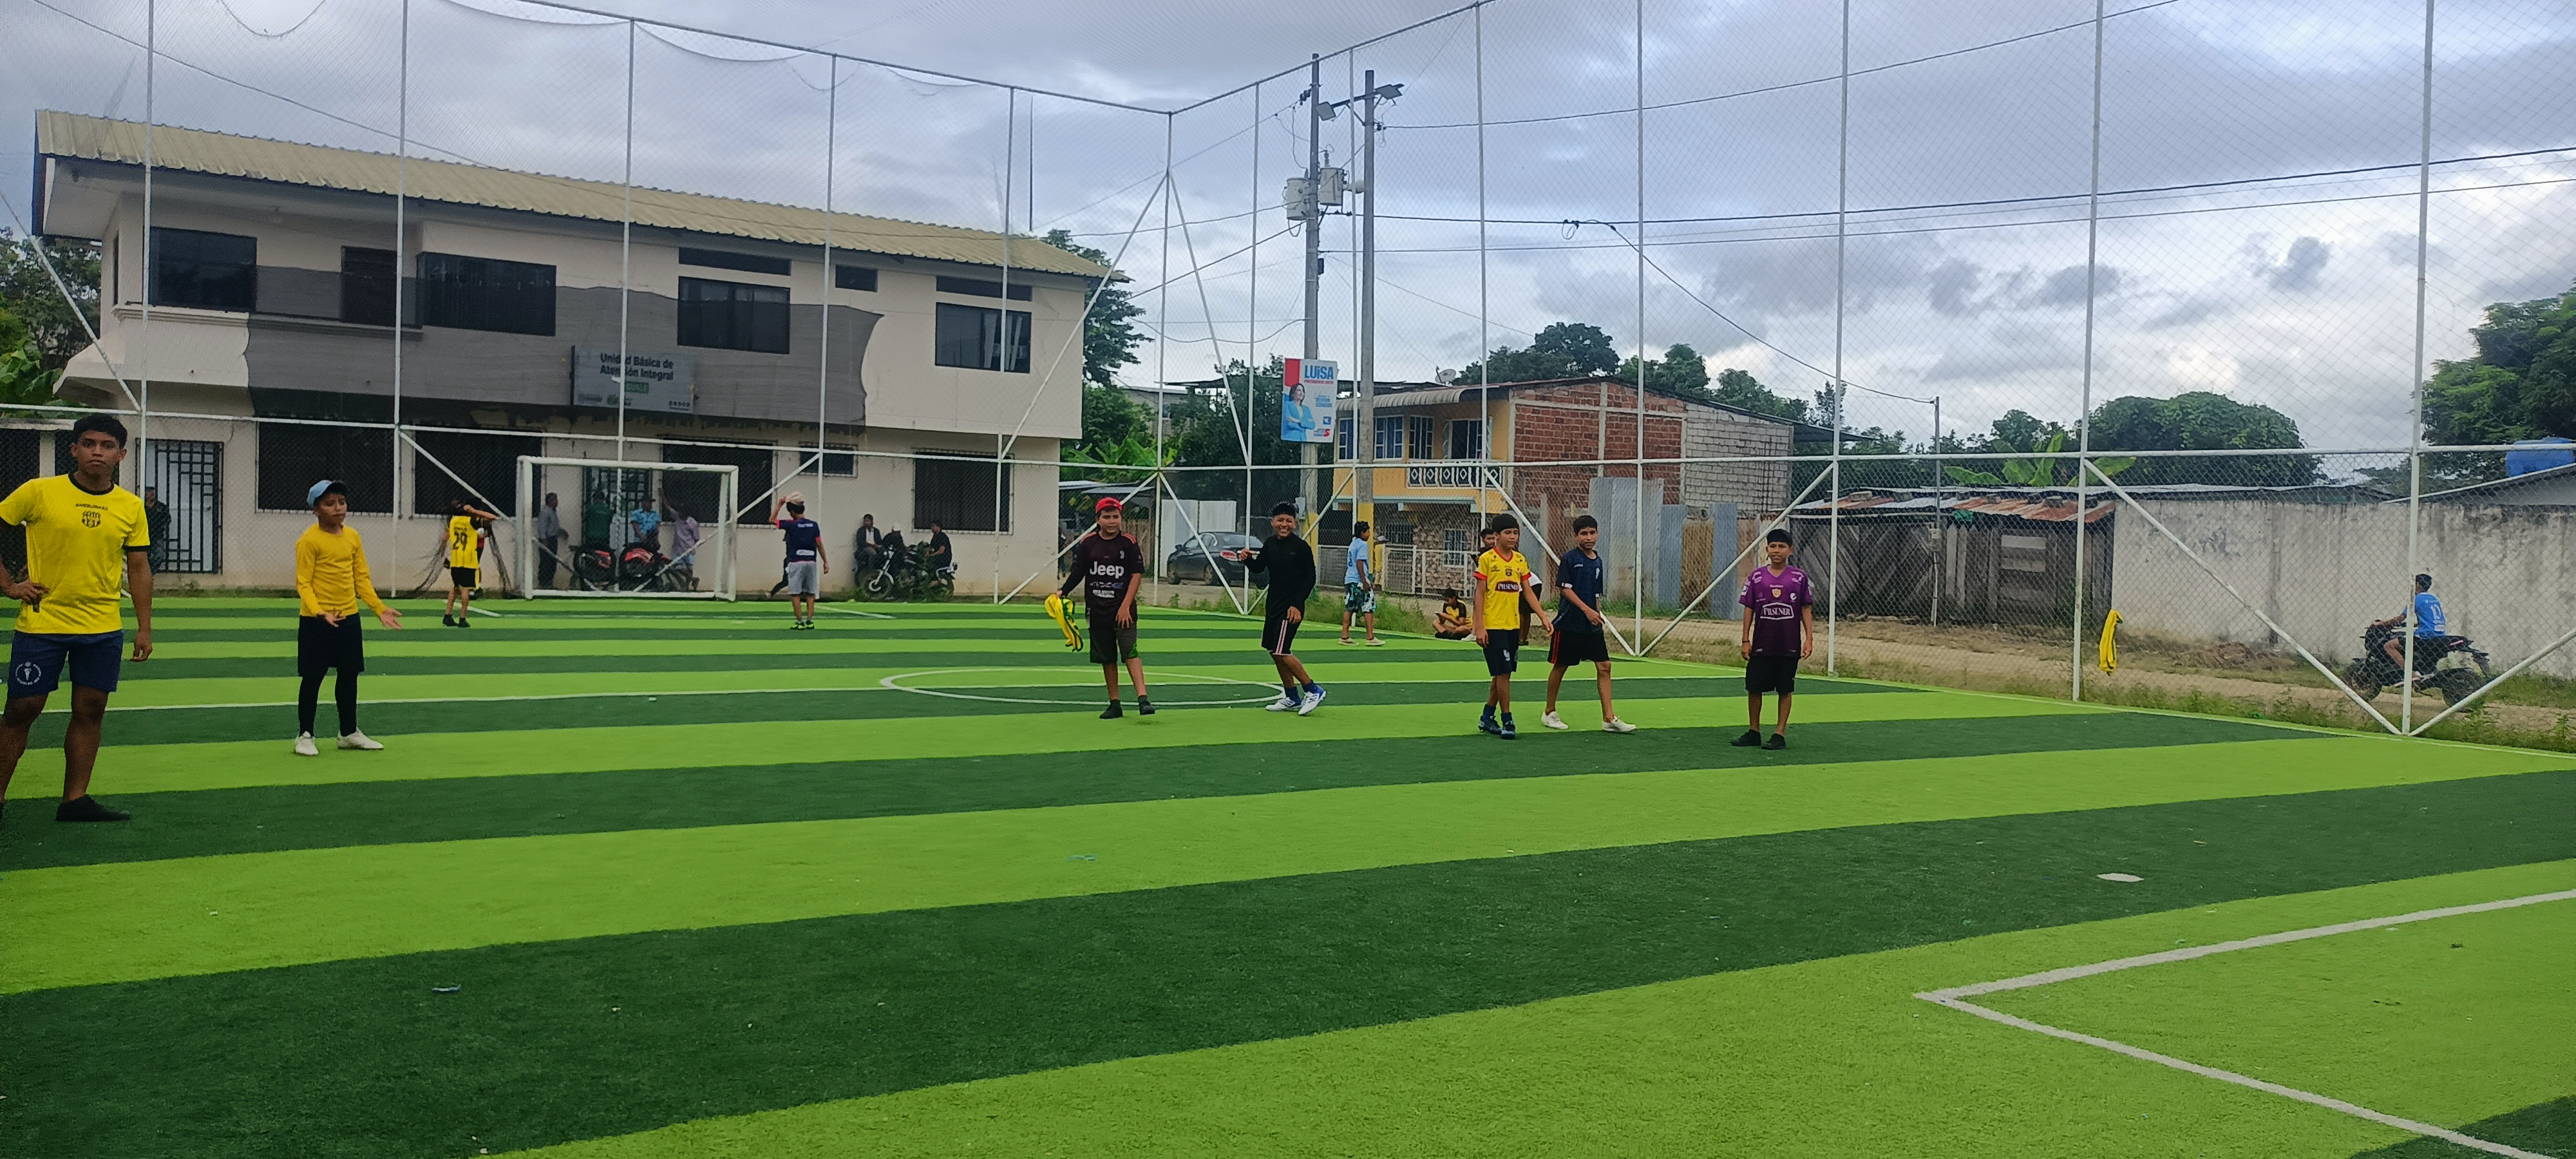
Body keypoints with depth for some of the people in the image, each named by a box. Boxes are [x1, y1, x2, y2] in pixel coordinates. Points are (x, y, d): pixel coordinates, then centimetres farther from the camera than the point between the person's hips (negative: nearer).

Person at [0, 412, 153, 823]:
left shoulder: (131, 507, 3)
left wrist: (144, 628, 4)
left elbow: (139, 568, 7)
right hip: (41, 623, -3)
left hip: (104, 628, 3)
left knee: (90, 710, 6)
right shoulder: (37, 493, -6)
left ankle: (75, 800, 14)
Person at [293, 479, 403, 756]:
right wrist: (318, 611, -27)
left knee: (350, 675, 13)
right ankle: (305, 736, 14)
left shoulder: (353, 537, 7)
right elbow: (303, 583, -12)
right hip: (316, 620, -6)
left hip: (349, 617, 6)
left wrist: (380, 609, 4)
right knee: (313, 678, 2)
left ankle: (349, 733, 25)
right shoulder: (309, 540, -11)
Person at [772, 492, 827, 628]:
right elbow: (819, 544, 4)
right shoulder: (814, 525, 5)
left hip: (796, 562, -4)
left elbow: (772, 519, 8)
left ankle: (800, 622, -3)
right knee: (810, 594, 8)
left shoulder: (791, 525, -4)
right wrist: (825, 561, 9)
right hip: (812, 562, 4)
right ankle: (809, 621, 4)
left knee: (795, 594, 1)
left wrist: (779, 504, 13)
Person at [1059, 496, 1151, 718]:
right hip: (1098, 610, 3)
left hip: (1123, 610, -3)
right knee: (1107, 658, 8)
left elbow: (1137, 575, -3)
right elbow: (1078, 572, 12)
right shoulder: (1087, 543, 5)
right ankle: (1114, 704, 16)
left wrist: (1125, 606, -10)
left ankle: (1142, 699, -21)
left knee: (1130, 652, -15)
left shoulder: (1129, 543, -2)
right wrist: (1063, 591, -4)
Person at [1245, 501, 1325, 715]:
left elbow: (1310, 579, -11)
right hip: (1272, 606, 8)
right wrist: (1248, 560, -8)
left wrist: (1297, 605, -17)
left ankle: (1313, 691, -3)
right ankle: (1291, 698, 23)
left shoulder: (1302, 547, -12)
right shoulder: (1270, 544, 6)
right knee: (1274, 652, 12)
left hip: (1291, 609, -8)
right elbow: (1258, 568, 14)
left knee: (1281, 652, -14)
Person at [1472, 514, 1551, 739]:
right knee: (1502, 672, -8)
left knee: (1503, 674, 11)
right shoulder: (1487, 559, -6)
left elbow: (1528, 591, 14)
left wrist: (1543, 615, 3)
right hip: (1493, 626, -6)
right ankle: (1506, 721, 0)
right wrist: (1480, 627, -11)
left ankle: (1487, 718, 24)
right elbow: (1480, 594, -6)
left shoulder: (1521, 560, 9)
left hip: (1513, 626, 6)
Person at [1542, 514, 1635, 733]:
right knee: (1560, 667, 4)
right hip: (1569, 624, -6)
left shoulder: (1598, 562, 12)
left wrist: (1597, 614, 16)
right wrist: (1587, 610, -20)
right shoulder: (1569, 559, -7)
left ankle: (1609, 719, -2)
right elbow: (1565, 589, -14)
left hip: (1592, 625, 6)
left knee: (1604, 666, -2)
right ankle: (1549, 713, 19)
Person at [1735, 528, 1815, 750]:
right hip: (1761, 645, 1)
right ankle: (1753, 732, 18)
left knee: (1785, 690, 5)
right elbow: (1749, 609, 5)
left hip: (1789, 646, -1)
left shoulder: (1799, 578, 0)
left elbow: (1806, 610, 3)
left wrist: (1809, 638, -4)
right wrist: (1746, 641, 2)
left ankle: (1780, 734, 12)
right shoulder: (1756, 577, 2)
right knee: (1754, 688, 5)